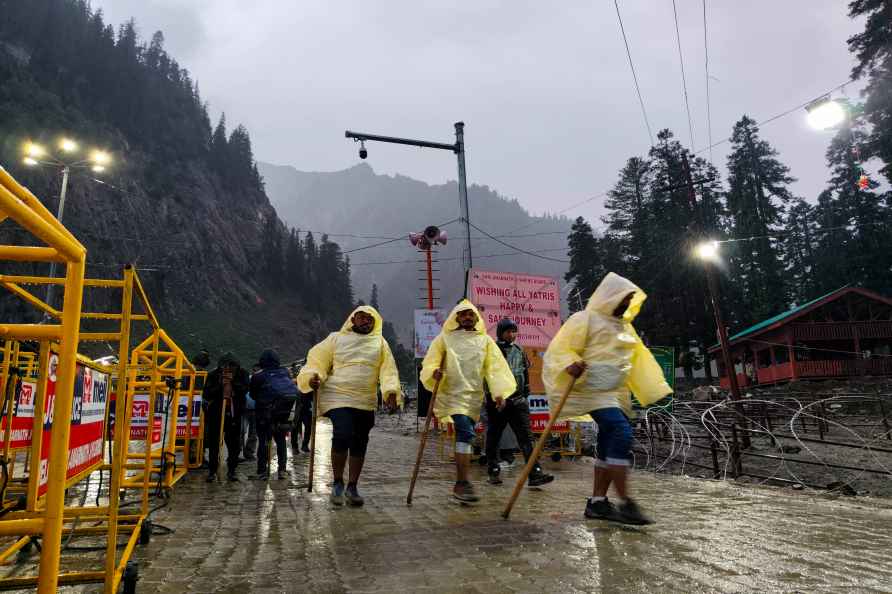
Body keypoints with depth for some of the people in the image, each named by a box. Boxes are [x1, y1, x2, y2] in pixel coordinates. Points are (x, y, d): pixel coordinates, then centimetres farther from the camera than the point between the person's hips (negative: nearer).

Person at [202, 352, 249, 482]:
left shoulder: (242, 374, -2)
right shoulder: (213, 375, -4)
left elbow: (245, 389, -14)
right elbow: (206, 395, -9)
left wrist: (233, 382, -24)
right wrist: (220, 385, -20)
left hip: (234, 414, 1)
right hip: (215, 413, 0)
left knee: (234, 444, 4)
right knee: (213, 443, 2)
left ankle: (231, 471, 17)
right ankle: (212, 471, 14)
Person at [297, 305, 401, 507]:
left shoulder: (380, 343, 12)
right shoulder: (336, 339, 8)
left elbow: (388, 369, 3)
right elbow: (318, 360, 6)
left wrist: (392, 391, -12)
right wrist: (313, 377, -13)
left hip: (366, 402, 3)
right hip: (338, 397, -3)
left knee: (359, 444, 7)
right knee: (342, 435, -20)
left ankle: (352, 488, 22)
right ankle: (337, 483, 0)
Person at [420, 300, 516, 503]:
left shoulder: (485, 340, 9)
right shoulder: (445, 338, 5)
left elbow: (495, 366, 1)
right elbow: (430, 361, 2)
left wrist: (499, 392, -11)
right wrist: (434, 372, -21)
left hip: (474, 396, 3)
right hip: (452, 393, -3)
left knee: (465, 435, 9)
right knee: (465, 432, -20)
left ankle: (461, 483, 23)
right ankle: (462, 484, -15)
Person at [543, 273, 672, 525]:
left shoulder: (625, 326, 20)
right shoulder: (585, 319, -4)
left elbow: (640, 358, 23)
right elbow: (561, 347, -11)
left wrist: (658, 389, 17)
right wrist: (571, 364, -32)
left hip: (618, 394, 9)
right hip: (594, 389, -9)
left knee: (609, 446, 7)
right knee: (622, 434, -23)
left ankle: (597, 501, 16)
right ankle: (625, 503, -19)